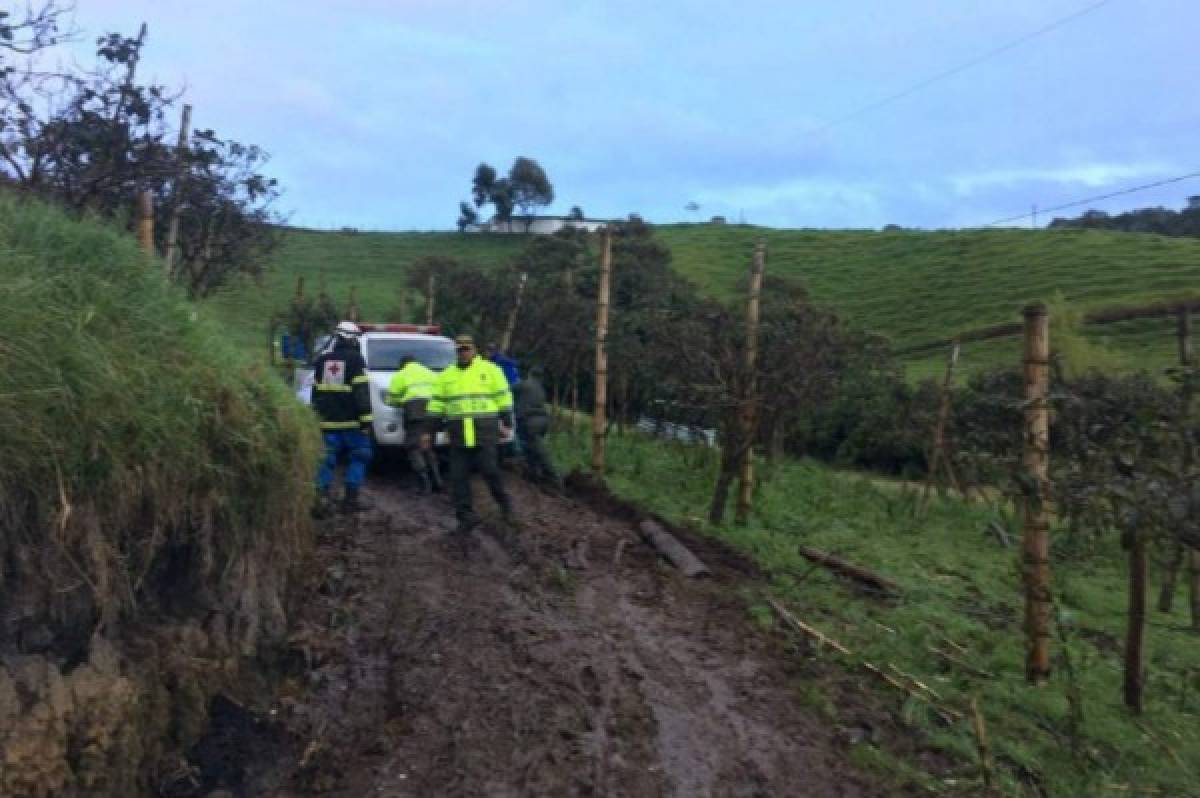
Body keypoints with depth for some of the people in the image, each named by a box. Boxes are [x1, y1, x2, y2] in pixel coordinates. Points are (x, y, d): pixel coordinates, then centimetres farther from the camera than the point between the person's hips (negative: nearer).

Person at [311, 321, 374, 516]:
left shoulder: (322, 360, 12)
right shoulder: (355, 359, -7)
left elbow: (316, 392, 18)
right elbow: (362, 392, -13)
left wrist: (317, 414, 25)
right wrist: (366, 418, -13)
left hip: (328, 421, 5)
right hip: (352, 421, -5)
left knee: (328, 459, 9)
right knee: (359, 456, 8)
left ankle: (322, 495, -4)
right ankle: (351, 498, 4)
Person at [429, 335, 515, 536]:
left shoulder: (490, 370, 4)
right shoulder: (447, 375, 15)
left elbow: (503, 397, 4)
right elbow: (437, 404, 15)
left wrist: (506, 423, 0)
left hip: (485, 433, -4)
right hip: (458, 435, 4)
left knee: (490, 472, -5)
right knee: (458, 477, 1)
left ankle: (504, 503, 20)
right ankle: (466, 516, 10)